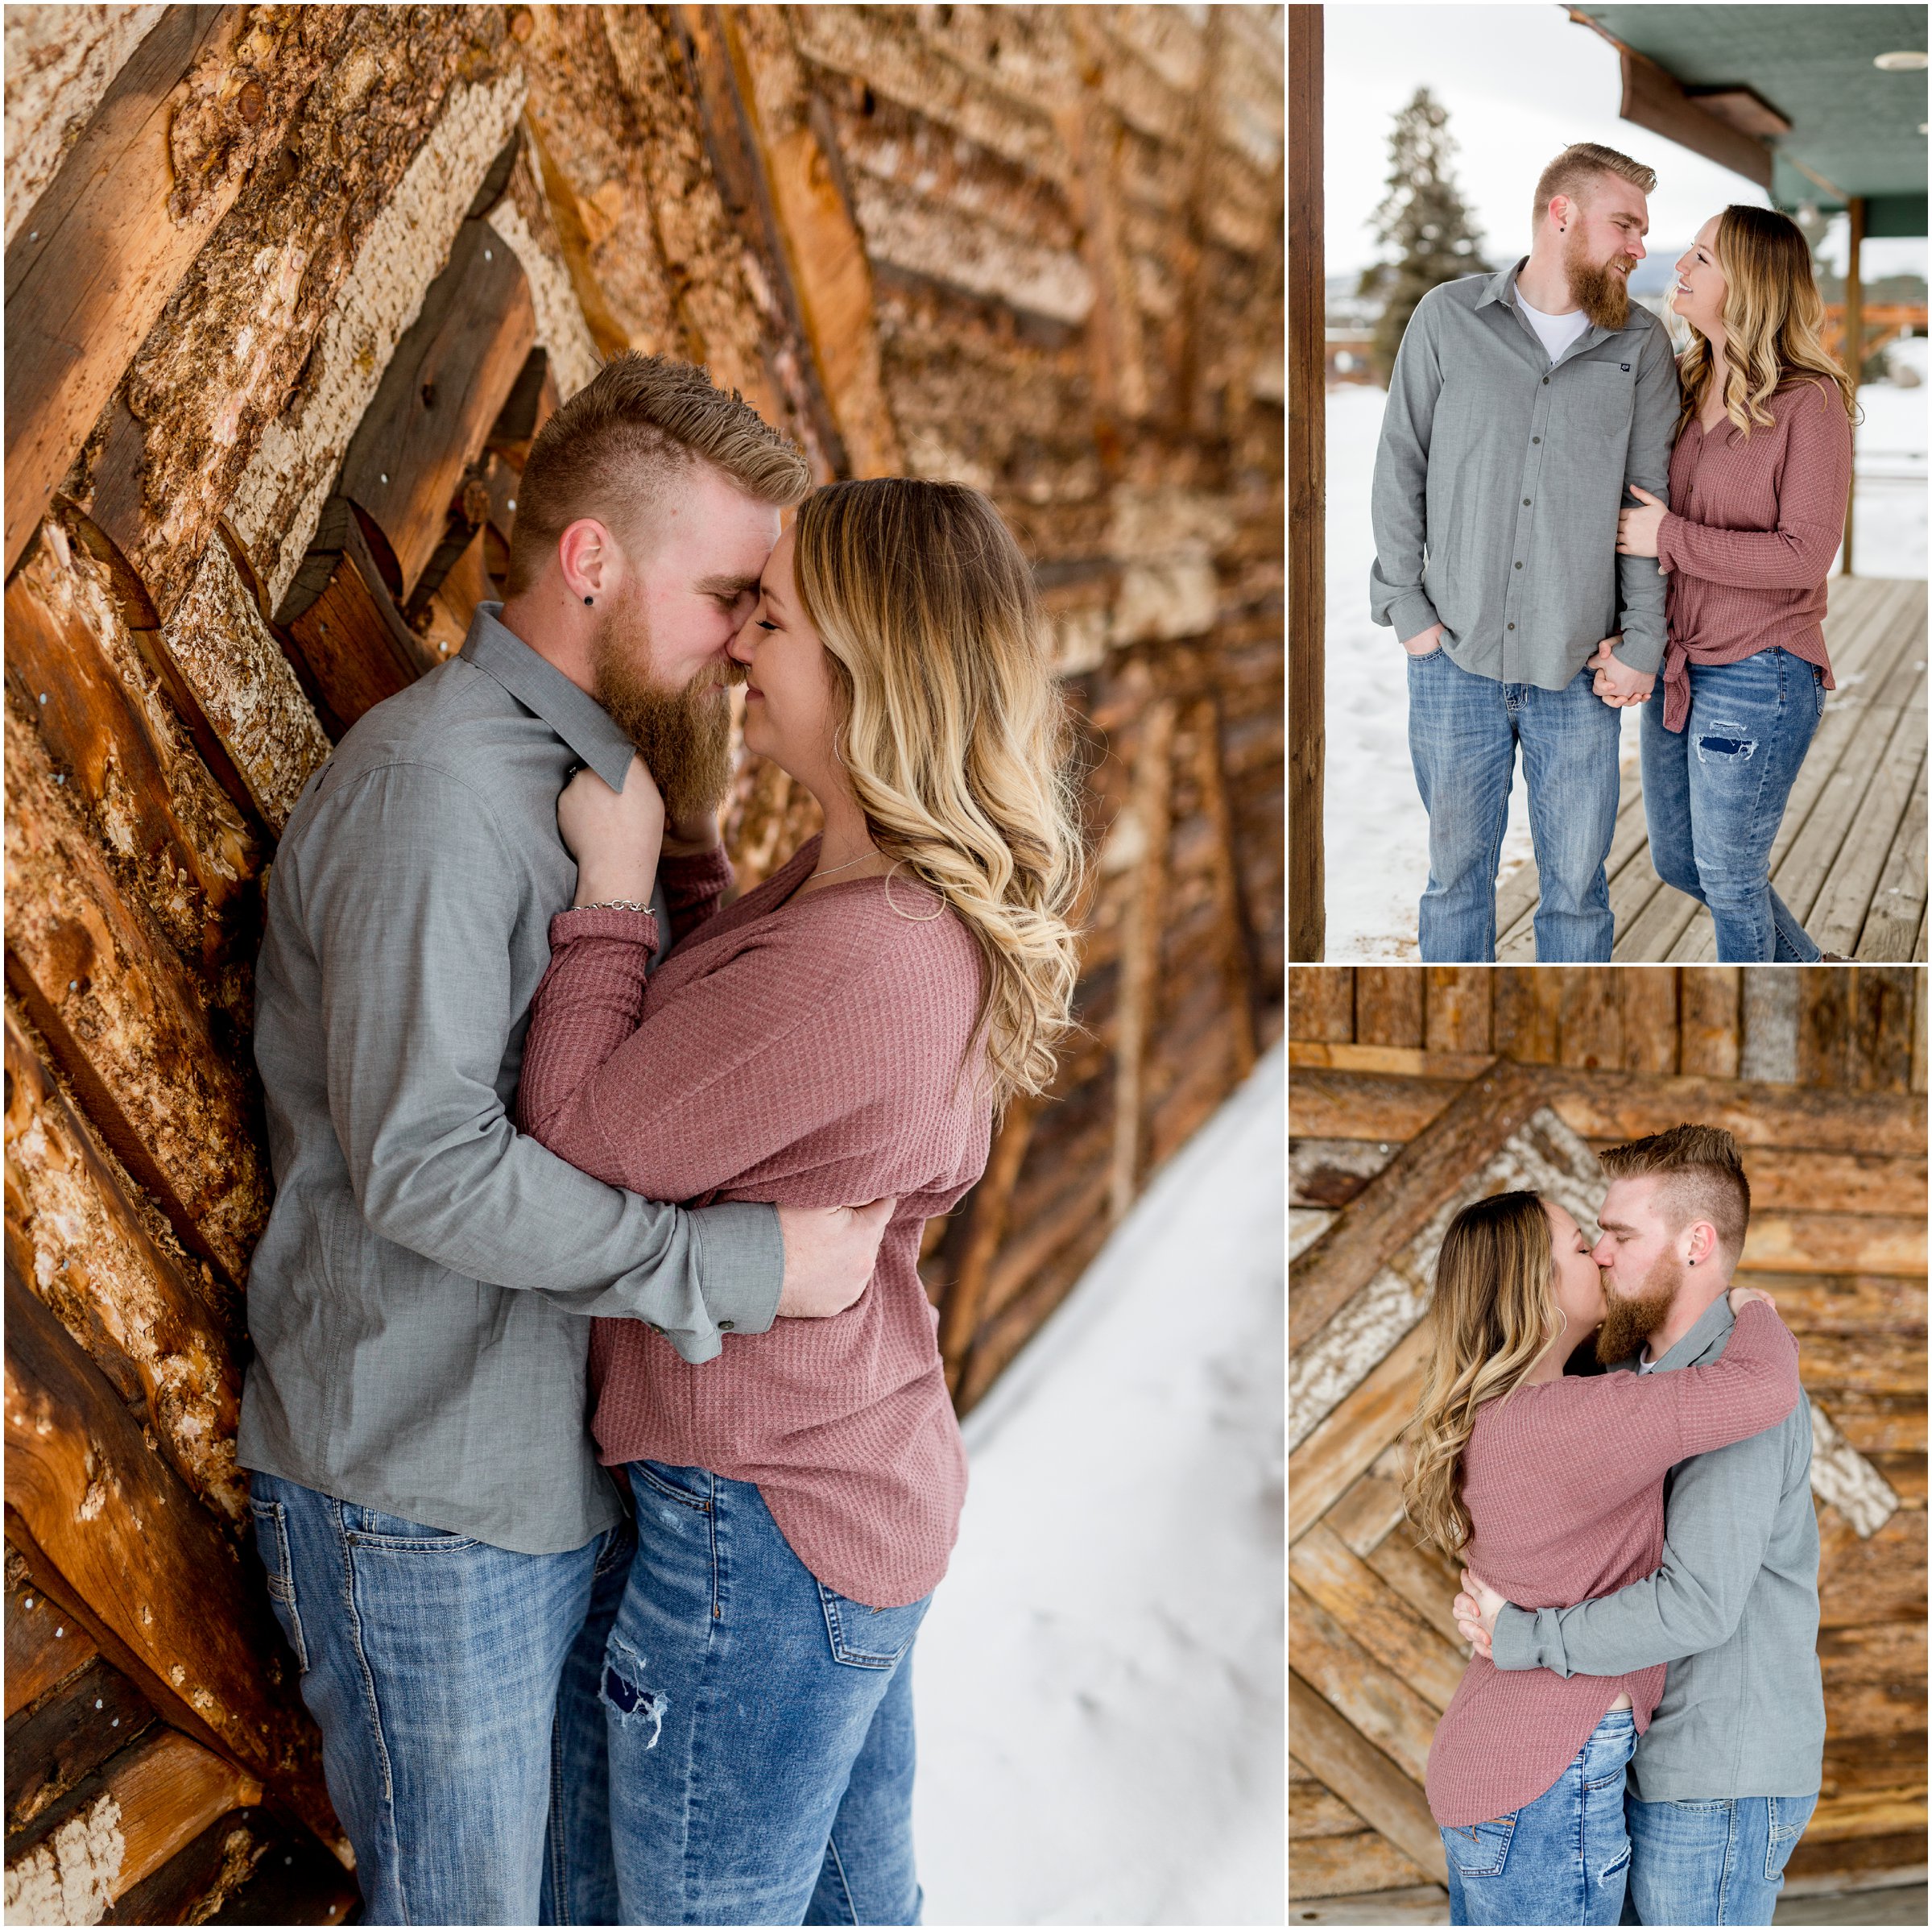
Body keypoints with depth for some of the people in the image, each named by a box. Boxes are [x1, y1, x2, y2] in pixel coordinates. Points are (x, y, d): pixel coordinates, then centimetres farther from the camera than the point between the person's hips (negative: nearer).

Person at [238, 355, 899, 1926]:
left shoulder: (584, 772, 13)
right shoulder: (431, 788, -20)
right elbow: (423, 1163, -26)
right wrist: (740, 1262, -23)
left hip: (557, 1459, 9)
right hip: (424, 1499, -9)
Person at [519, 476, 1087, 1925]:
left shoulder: (855, 960, -30)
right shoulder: (931, 909, 2)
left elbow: (579, 1136, -21)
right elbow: (726, 1031, 17)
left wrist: (612, 883, -11)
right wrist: (681, 848, 6)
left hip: (767, 1523, -10)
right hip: (873, 1483, 10)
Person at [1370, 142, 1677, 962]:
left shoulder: (1641, 344, 4)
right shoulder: (1448, 319, 1)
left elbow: (1652, 499, 3)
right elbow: (1400, 468, 4)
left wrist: (1643, 641, -4)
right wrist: (1407, 609, -3)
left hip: (1578, 674, 0)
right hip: (1453, 660, 0)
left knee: (1576, 887, 6)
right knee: (1457, 871, 11)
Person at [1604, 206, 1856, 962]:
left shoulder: (1811, 400, -14)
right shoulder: (1684, 385, 6)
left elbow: (1804, 554, -20)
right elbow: (1638, 523, 8)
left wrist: (1670, 538, -18)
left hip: (1757, 679, -7)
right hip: (1676, 669, 8)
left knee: (1728, 879, 6)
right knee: (1676, 862, 20)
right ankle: (1804, 969, 43)